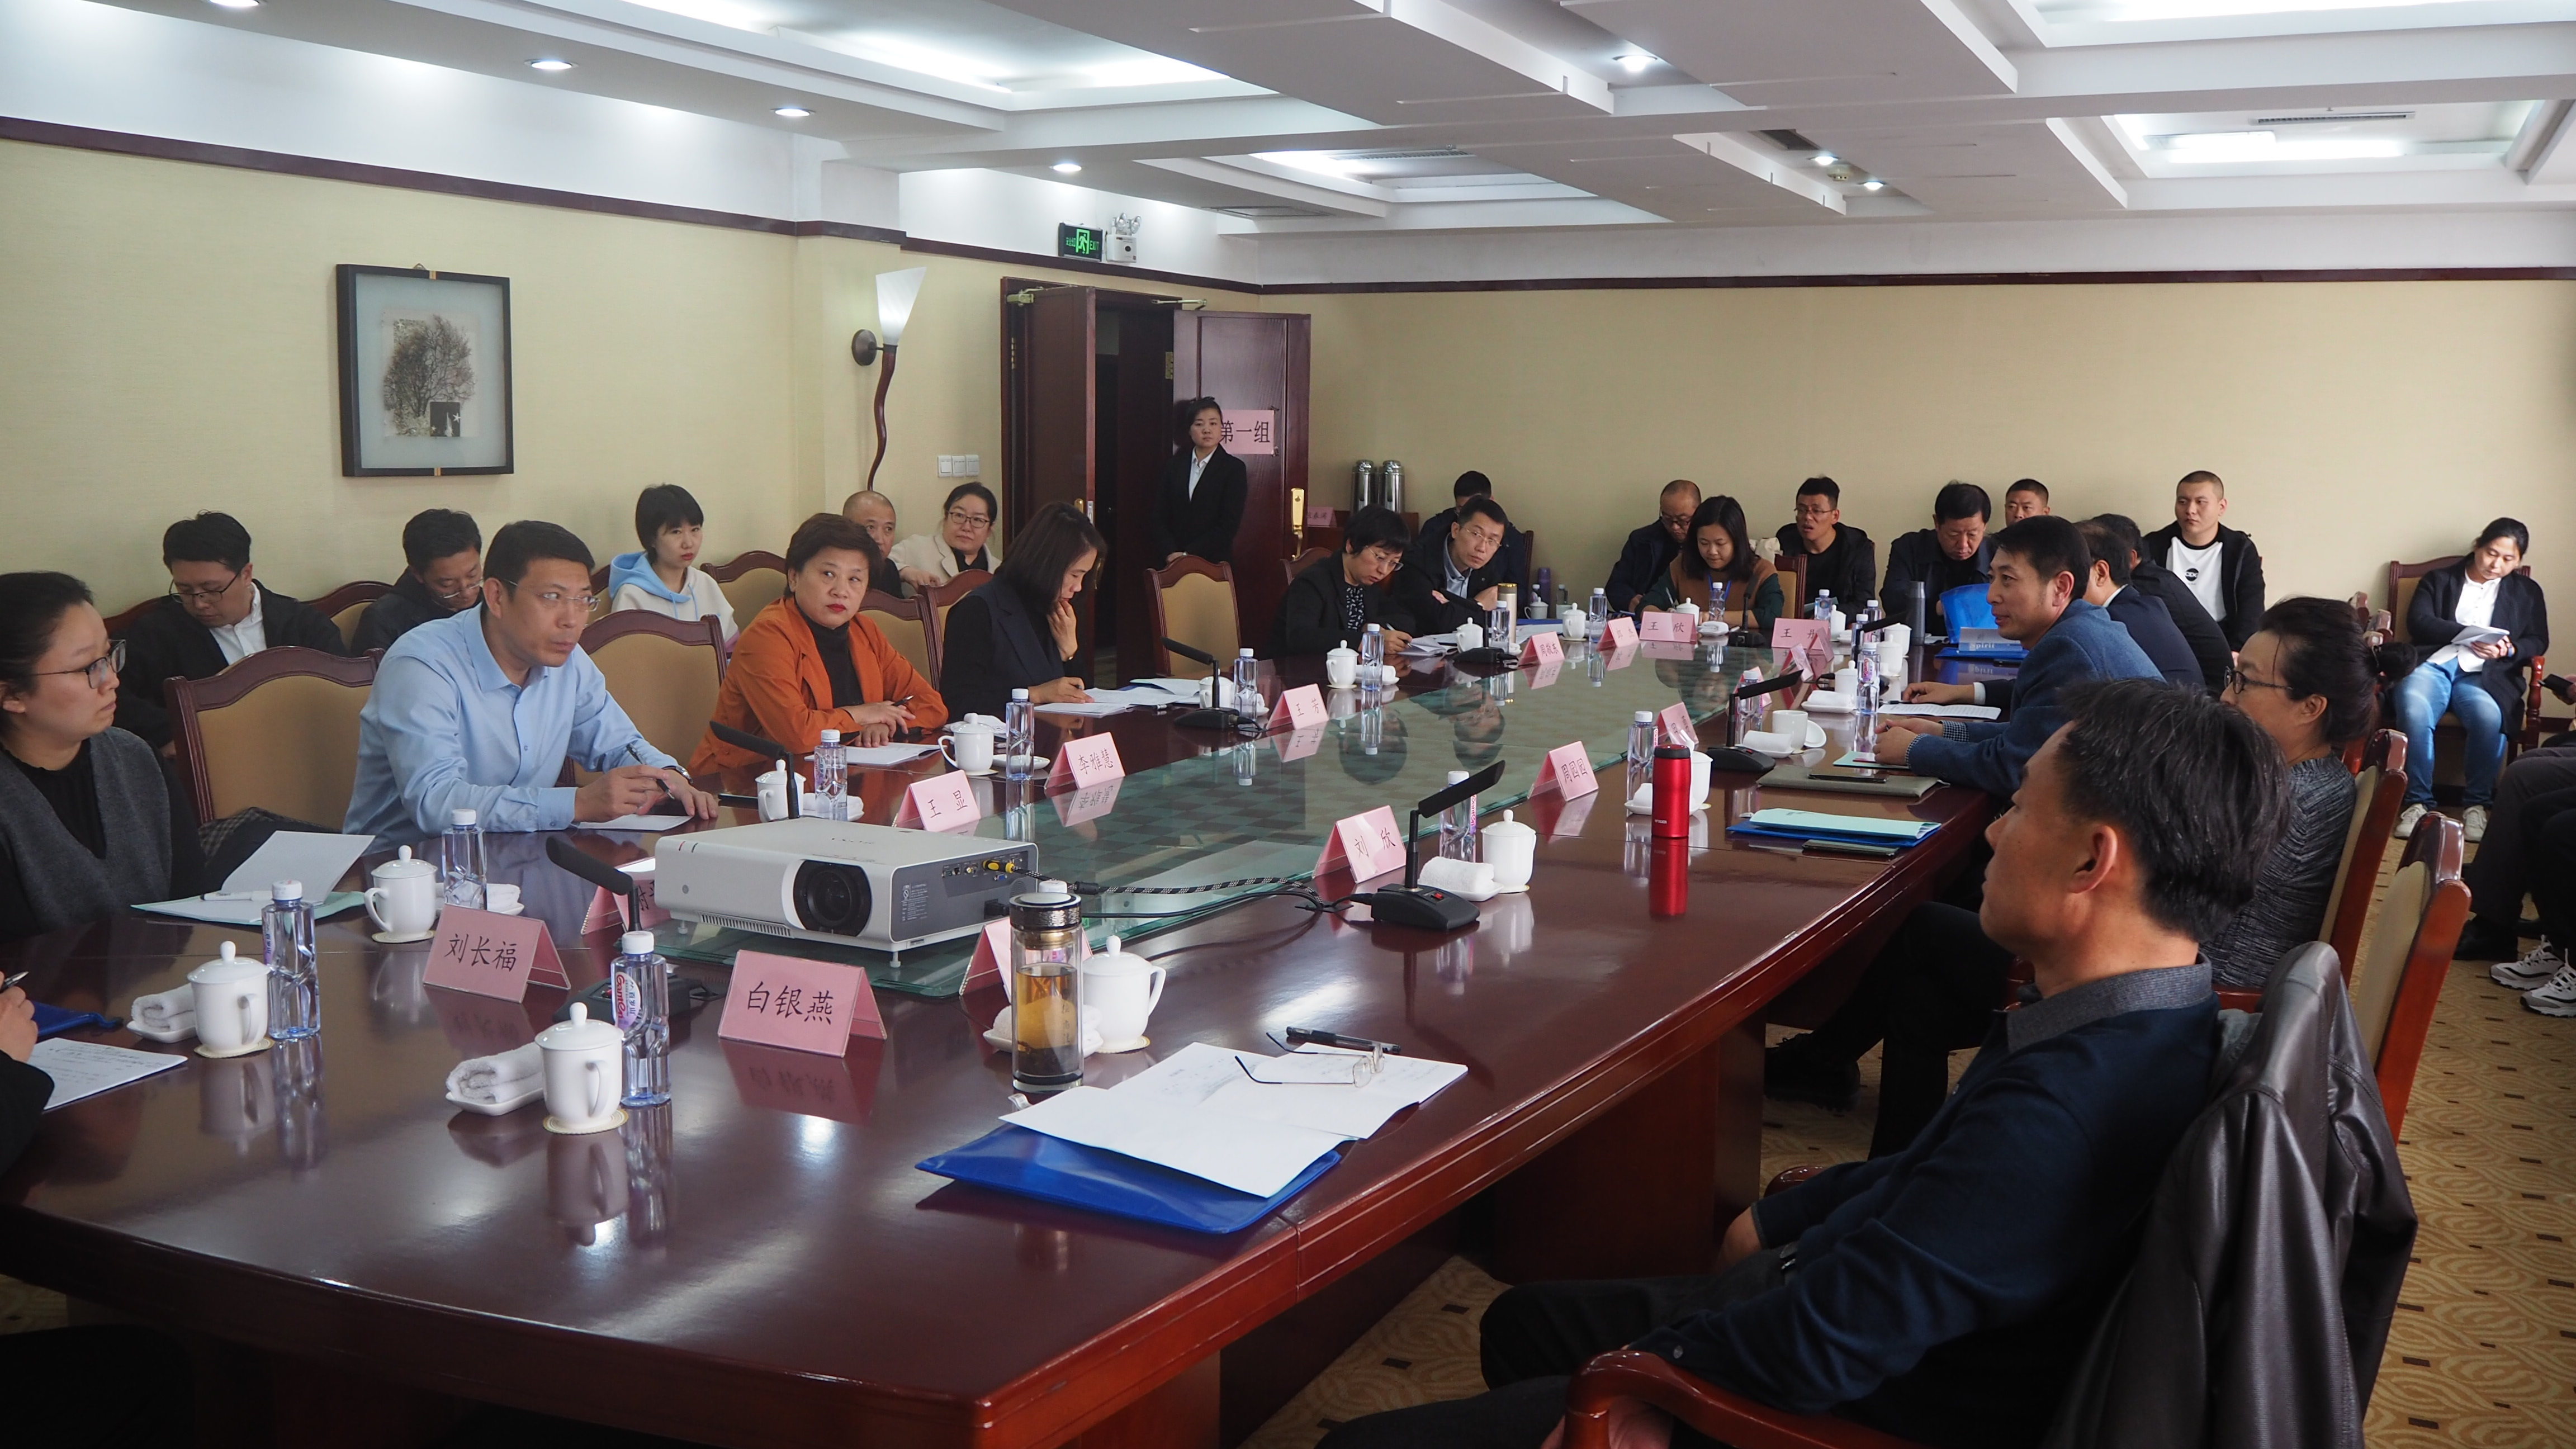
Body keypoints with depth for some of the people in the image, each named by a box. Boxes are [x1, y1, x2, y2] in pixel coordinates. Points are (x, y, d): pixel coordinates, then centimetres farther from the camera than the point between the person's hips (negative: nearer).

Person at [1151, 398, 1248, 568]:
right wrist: (1170, 554, -11)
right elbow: (1160, 517, 6)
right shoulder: (1173, 466, 10)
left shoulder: (1234, 468, -1)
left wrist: (1188, 555, -13)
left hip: (1214, 563, -2)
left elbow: (1229, 525, -8)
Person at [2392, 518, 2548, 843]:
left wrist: (2509, 650, -9)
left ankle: (2477, 803, -16)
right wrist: (2465, 634, -12)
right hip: (2434, 663, -1)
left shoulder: (2527, 592, 23)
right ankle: (2418, 802, -20)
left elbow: (2537, 643, 14)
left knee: (2490, 718, -36)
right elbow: (2418, 622, 3)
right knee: (2414, 713, -36)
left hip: (2486, 673, 1)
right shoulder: (2439, 580, 19)